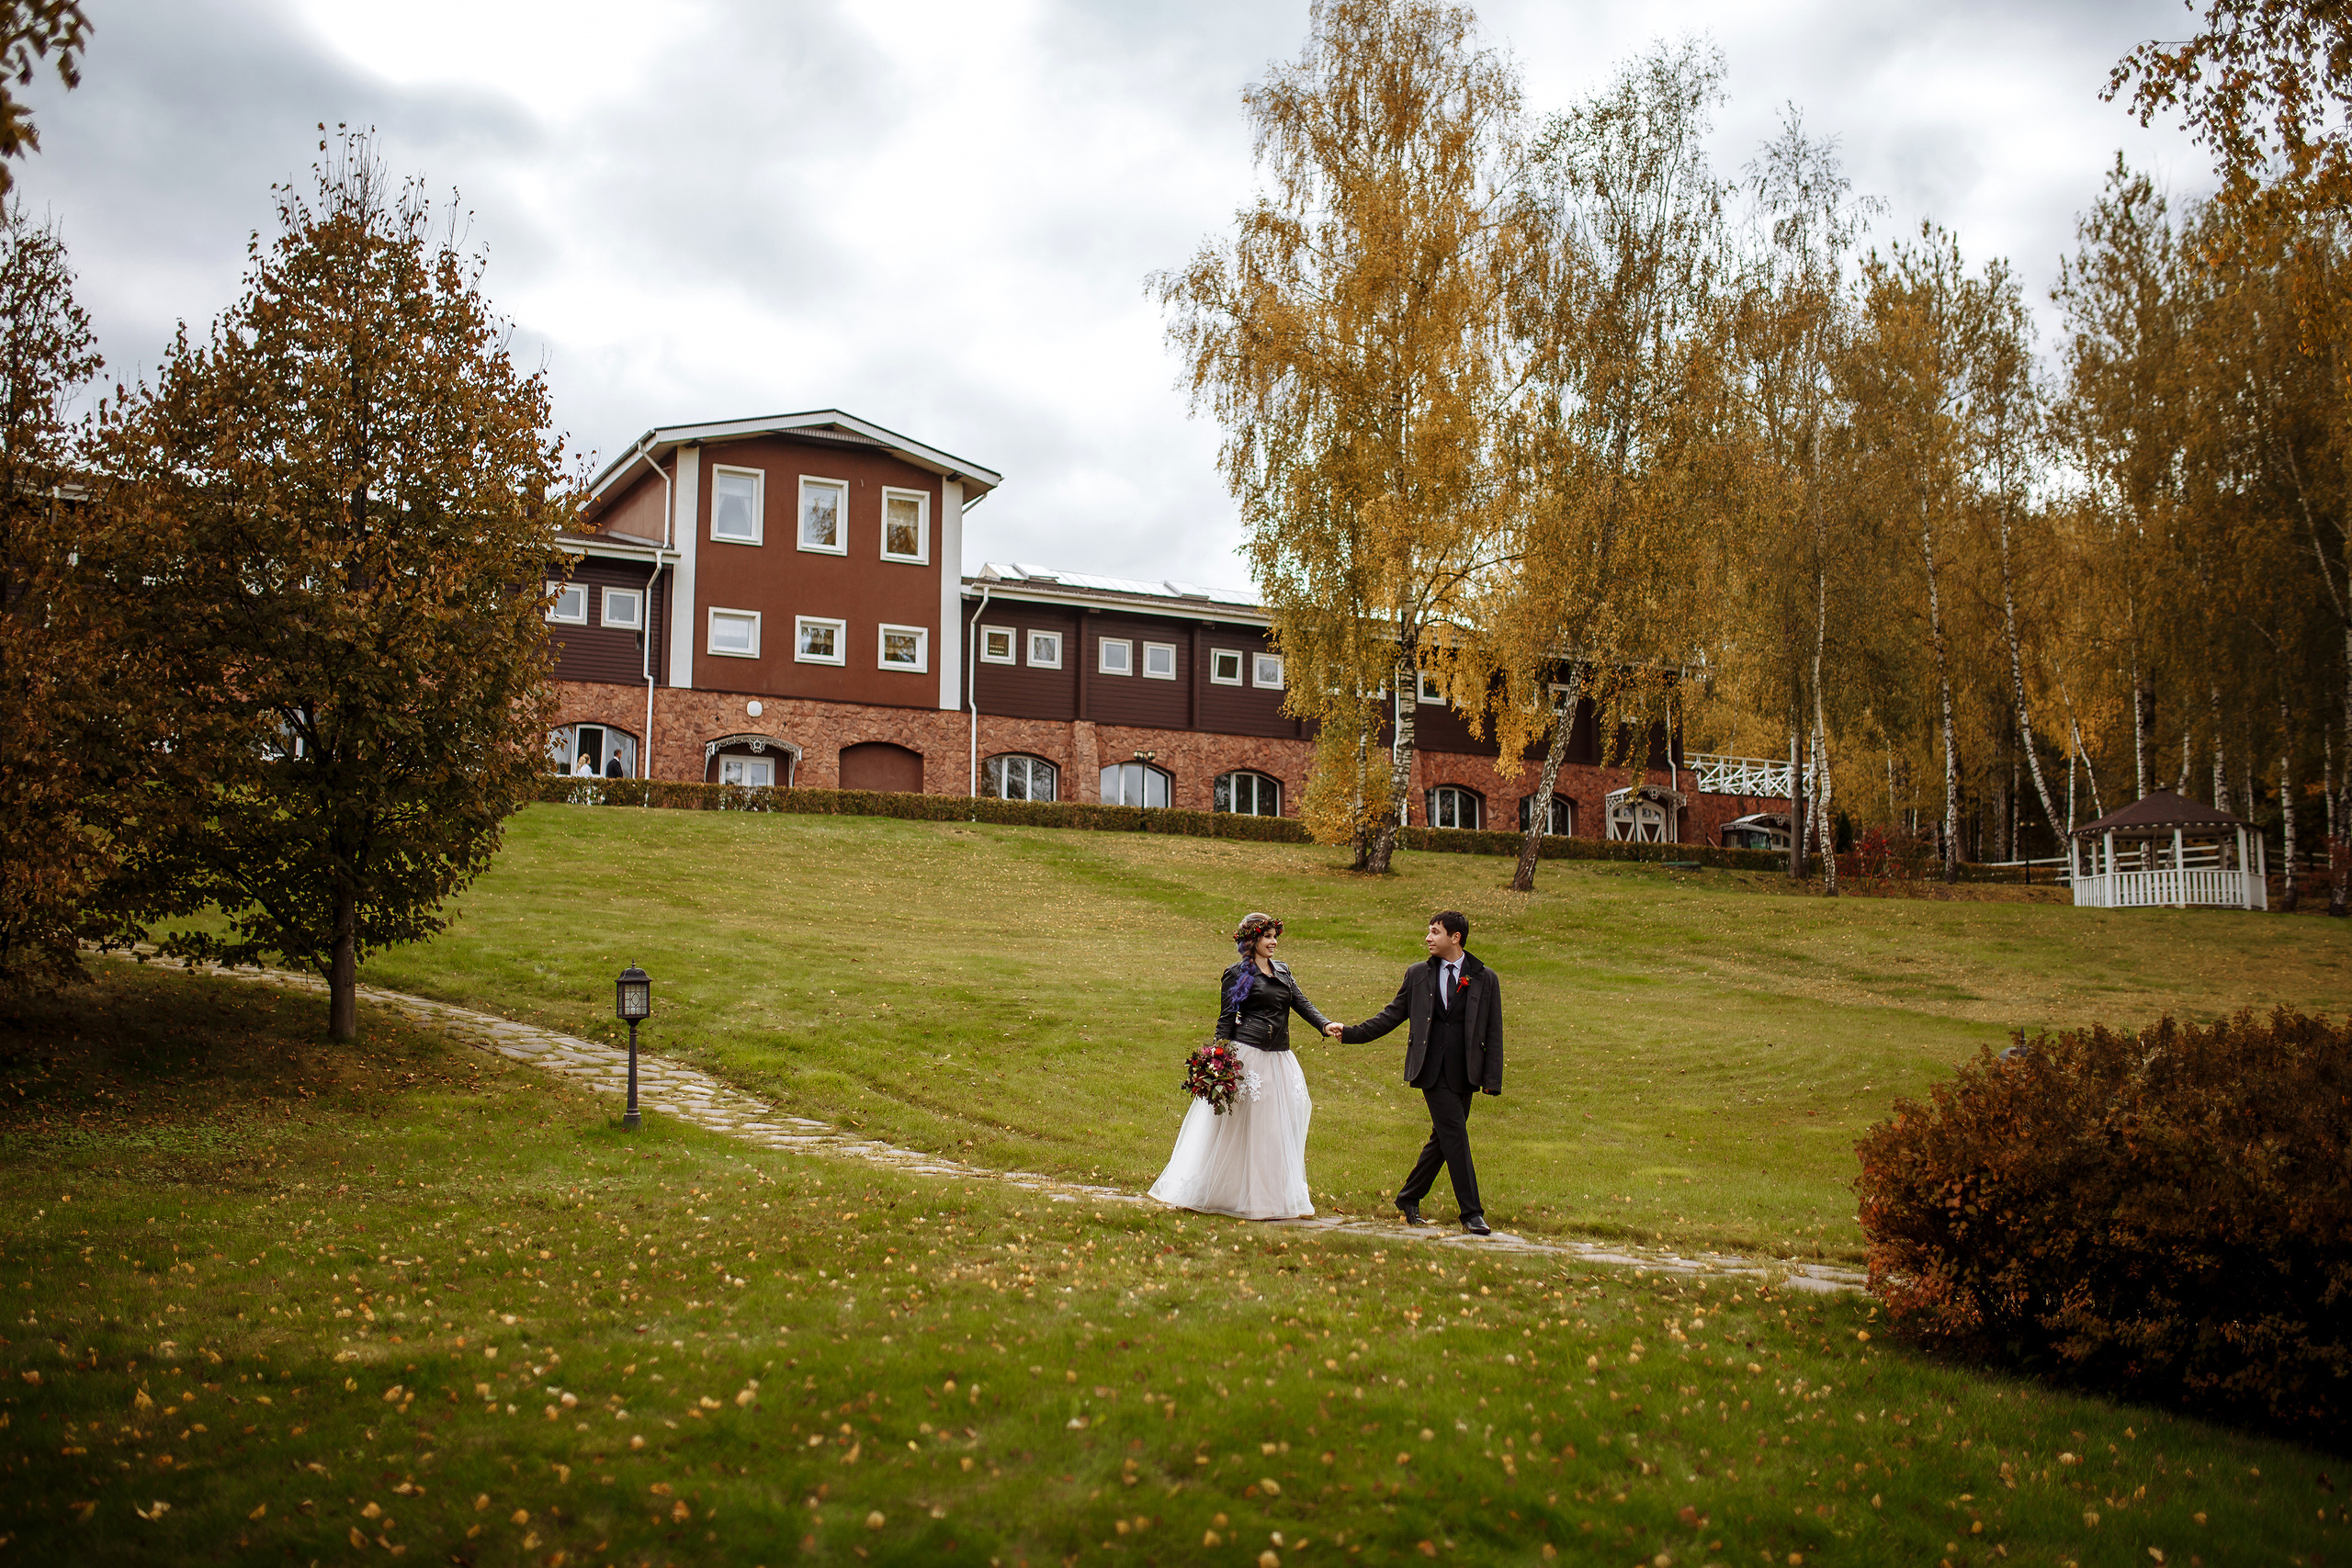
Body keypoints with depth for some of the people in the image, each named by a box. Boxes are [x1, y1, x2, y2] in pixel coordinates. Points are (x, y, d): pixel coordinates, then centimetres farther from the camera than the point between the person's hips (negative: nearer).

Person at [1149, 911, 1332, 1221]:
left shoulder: (1283, 971, 17)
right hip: (1246, 1056, -6)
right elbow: (1226, 1020, -3)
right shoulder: (1237, 974, -1)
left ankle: (1275, 1196, 14)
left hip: (1278, 1060, 6)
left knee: (1278, 1130, 6)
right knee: (1237, 1129, -1)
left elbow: (1302, 1003, 8)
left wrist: (1326, 1024, -11)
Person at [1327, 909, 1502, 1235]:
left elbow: (1493, 1032, 4)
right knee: (1455, 1136, -10)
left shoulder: (1485, 979, 5)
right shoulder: (1418, 974, 8)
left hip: (1465, 1073, 2)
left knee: (1443, 1139, 9)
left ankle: (1409, 1198, 26)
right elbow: (1391, 1016, 12)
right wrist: (1350, 1032, 2)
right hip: (1432, 1070, -2)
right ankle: (1471, 1212, -5)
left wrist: (1492, 1079, -3)